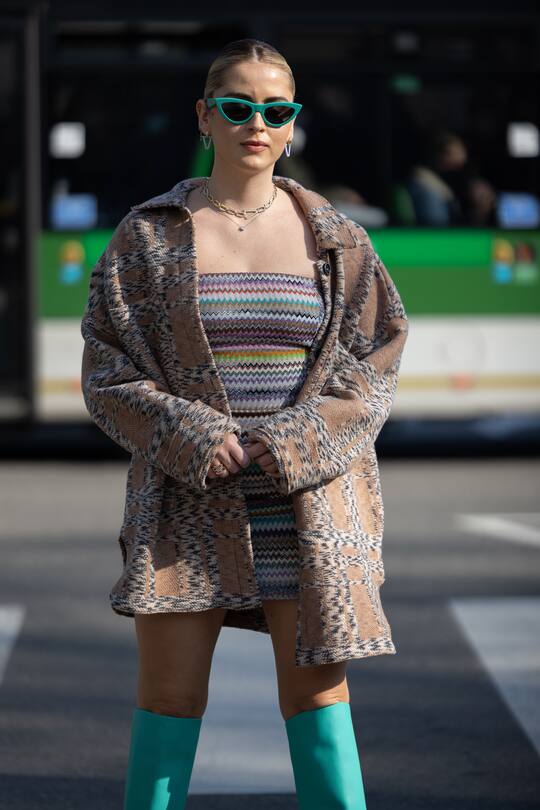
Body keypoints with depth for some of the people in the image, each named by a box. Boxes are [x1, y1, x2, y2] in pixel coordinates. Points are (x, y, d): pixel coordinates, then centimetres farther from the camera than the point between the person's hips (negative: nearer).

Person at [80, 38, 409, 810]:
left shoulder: (334, 239, 6)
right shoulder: (148, 236, 2)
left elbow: (371, 374, 4)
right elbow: (108, 376, 1)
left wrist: (295, 445, -10)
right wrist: (192, 439, -13)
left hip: (307, 504, 1)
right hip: (187, 503, -1)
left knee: (318, 687, 1)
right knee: (170, 695, 0)